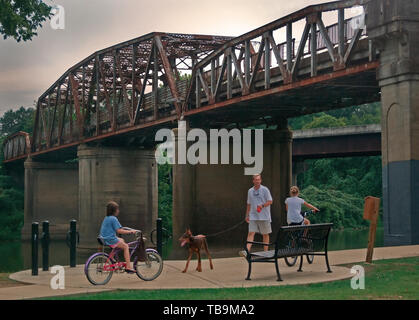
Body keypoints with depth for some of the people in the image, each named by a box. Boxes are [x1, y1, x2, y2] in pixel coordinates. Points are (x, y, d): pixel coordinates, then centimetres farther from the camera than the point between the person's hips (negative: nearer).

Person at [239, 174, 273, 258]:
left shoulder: (265, 190, -1)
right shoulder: (250, 191, 12)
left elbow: (270, 201, -4)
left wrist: (262, 205, -20)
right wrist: (247, 215, 16)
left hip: (264, 216, -3)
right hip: (253, 216, 3)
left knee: (265, 234, 6)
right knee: (251, 233, -9)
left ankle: (266, 252, 15)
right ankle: (247, 251, -20)